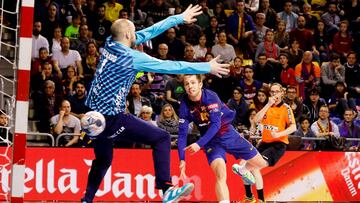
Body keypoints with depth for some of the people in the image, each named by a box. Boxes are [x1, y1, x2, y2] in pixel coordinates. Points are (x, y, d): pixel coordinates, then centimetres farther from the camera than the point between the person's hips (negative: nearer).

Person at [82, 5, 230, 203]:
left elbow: (149, 31, 14)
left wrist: (179, 18, 20)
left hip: (94, 116, 9)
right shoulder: (131, 57, -15)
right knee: (161, 137, -6)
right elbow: (170, 66, -11)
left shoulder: (110, 44, 5)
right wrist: (207, 67, -3)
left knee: (103, 160, 27)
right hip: (112, 118, -9)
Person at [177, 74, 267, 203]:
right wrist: (182, 160, -21)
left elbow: (216, 124, -29)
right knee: (221, 174, -27)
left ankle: (242, 171, 41)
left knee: (260, 163, 8)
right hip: (211, 140, 0)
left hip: (228, 134, 0)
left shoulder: (211, 97, -23)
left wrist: (199, 144, -39)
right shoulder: (185, 105, -14)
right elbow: (182, 134, -10)